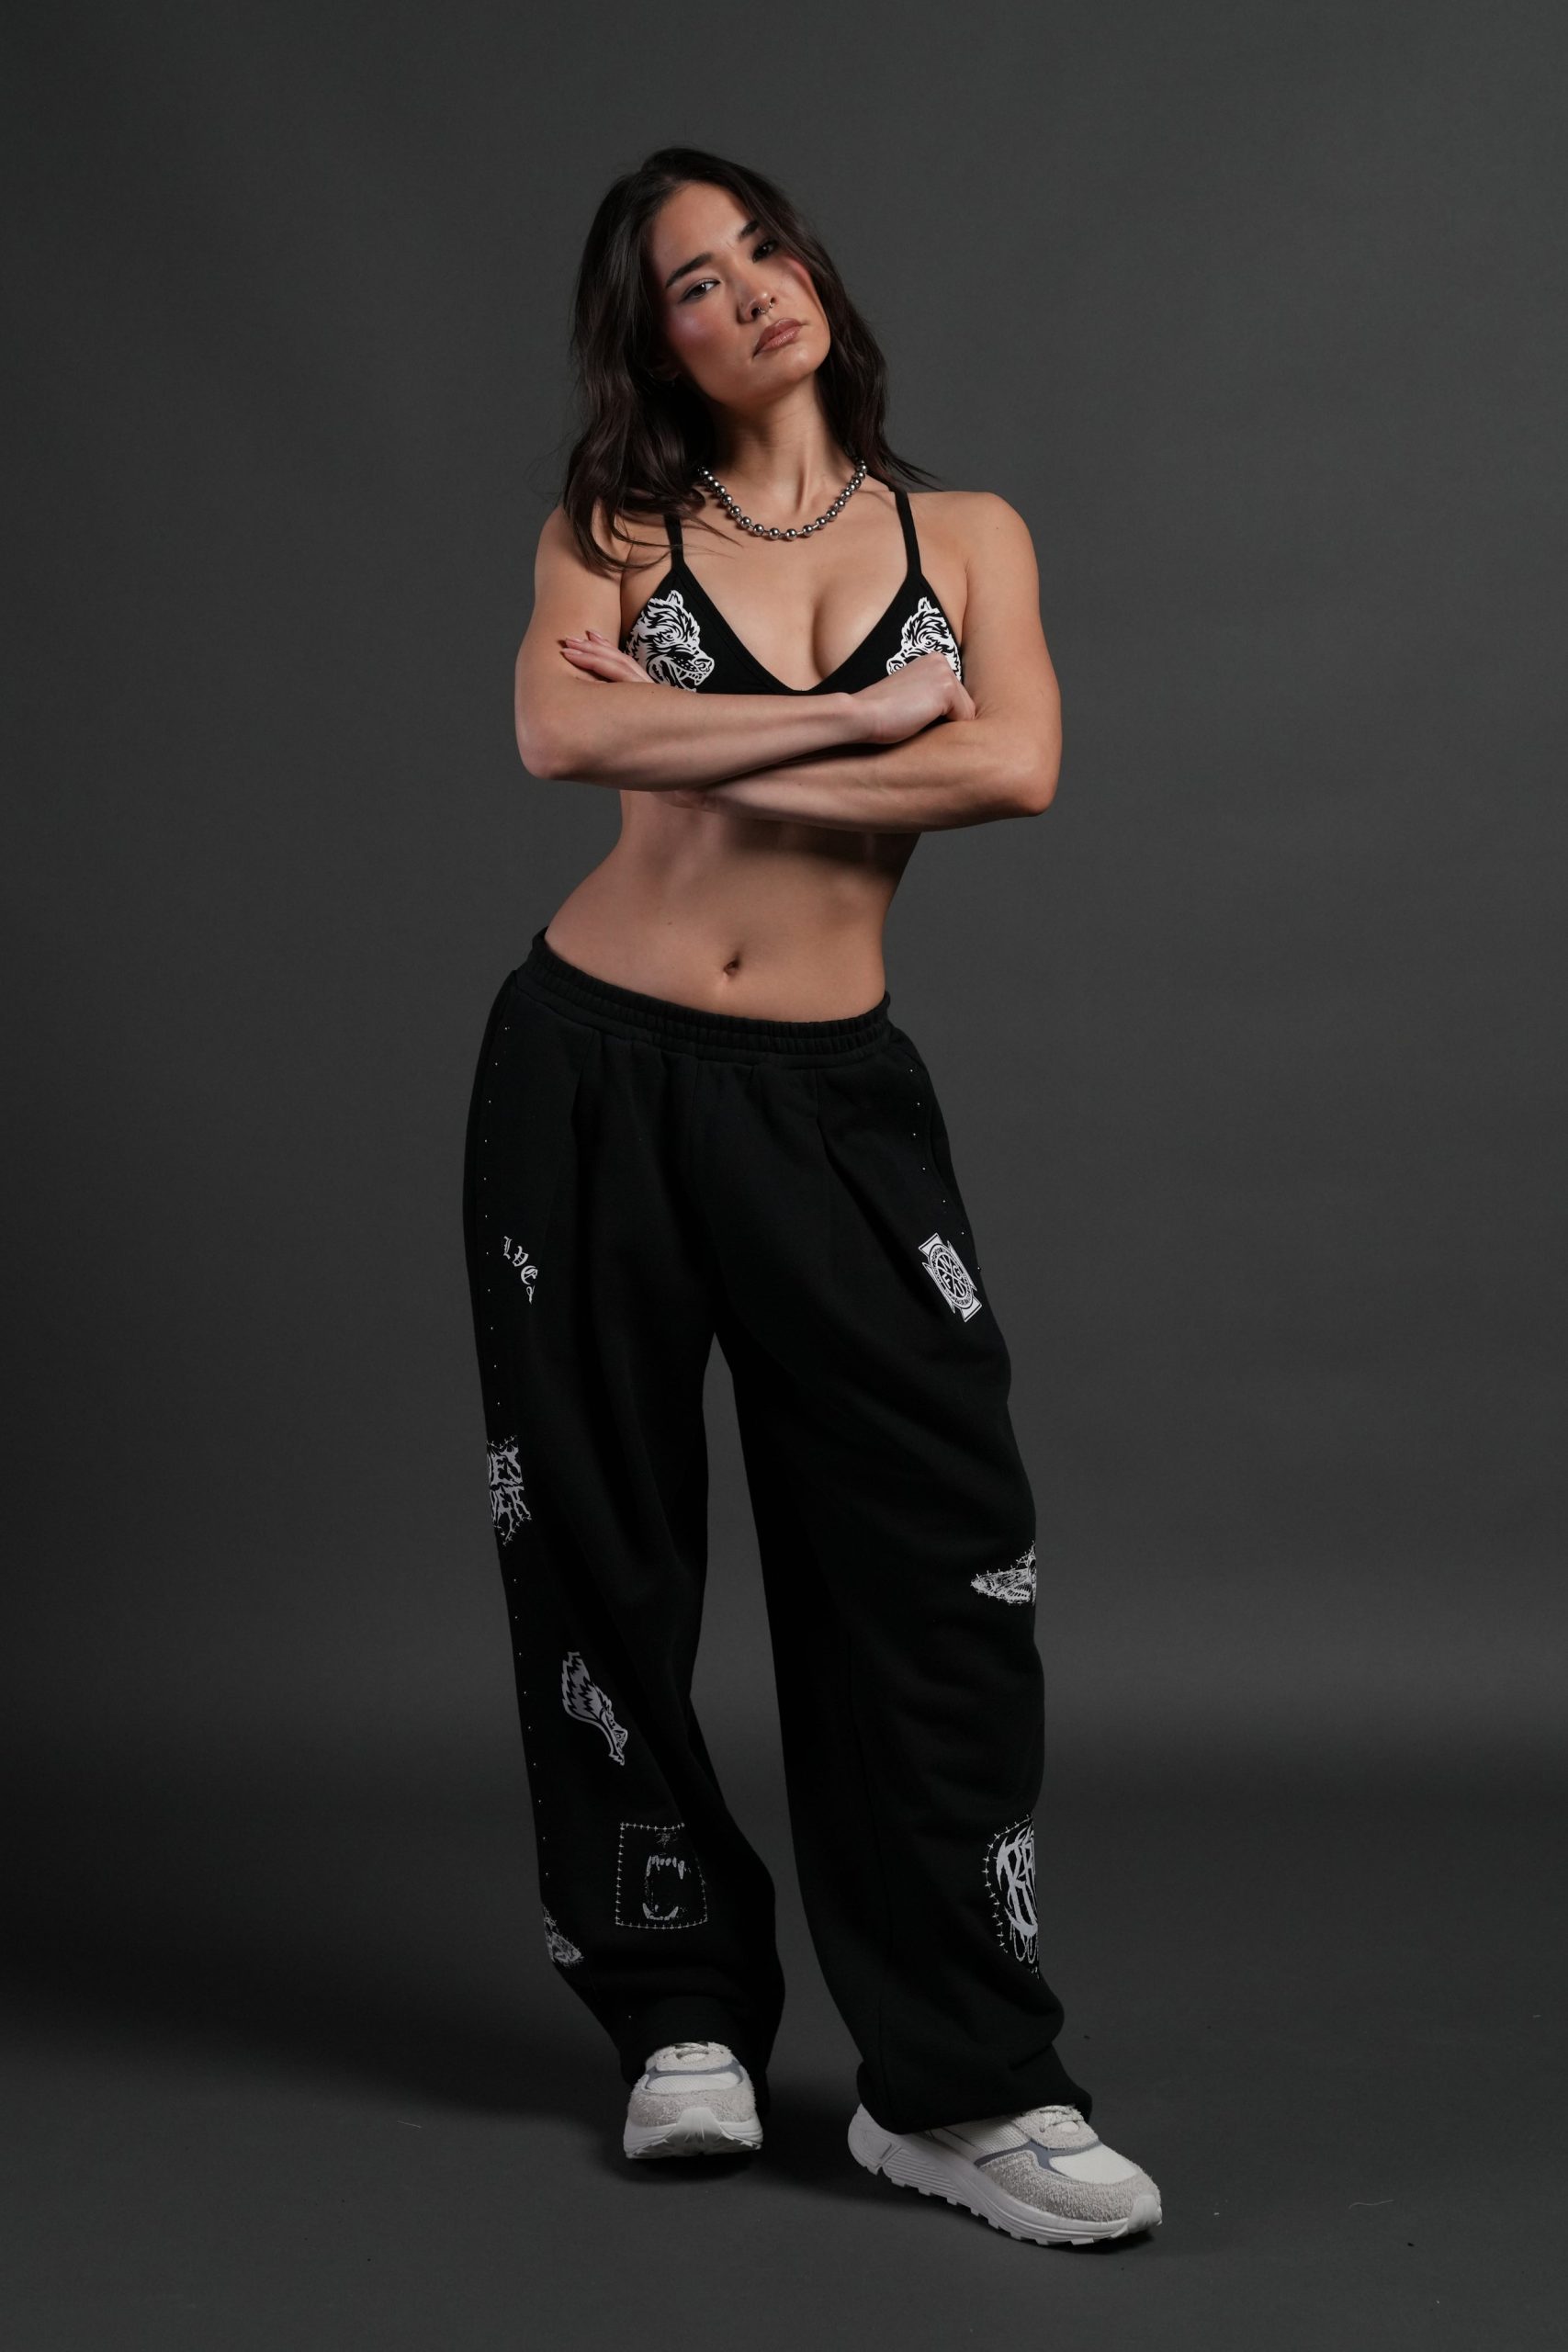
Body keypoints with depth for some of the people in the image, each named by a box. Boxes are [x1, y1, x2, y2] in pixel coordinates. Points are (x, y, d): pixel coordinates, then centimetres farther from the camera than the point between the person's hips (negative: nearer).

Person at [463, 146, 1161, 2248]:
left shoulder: (967, 537, 8)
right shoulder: (614, 526, 7)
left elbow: (1017, 768, -12)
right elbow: (560, 734, -15)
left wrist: (702, 758, -12)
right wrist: (867, 712, -12)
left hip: (831, 1091, 0)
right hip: (593, 1064, 0)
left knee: (939, 1554, -8)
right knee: (604, 1545, 5)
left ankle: (961, 2086, 0)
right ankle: (684, 2015, 22)